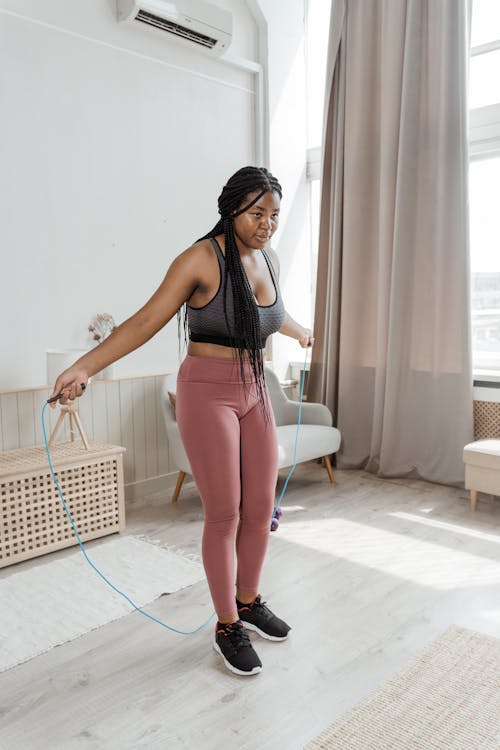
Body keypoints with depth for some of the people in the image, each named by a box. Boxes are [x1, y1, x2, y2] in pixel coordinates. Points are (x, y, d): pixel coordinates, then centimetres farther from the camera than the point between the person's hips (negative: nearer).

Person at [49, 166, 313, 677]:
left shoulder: (268, 259, 7)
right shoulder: (202, 259, -14)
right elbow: (147, 320, -17)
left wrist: (300, 332, 47)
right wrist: (84, 367, -25)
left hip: (254, 391, 7)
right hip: (207, 392, -6)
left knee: (261, 507, 10)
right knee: (223, 514, -1)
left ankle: (249, 602, 33)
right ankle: (227, 627, 19)